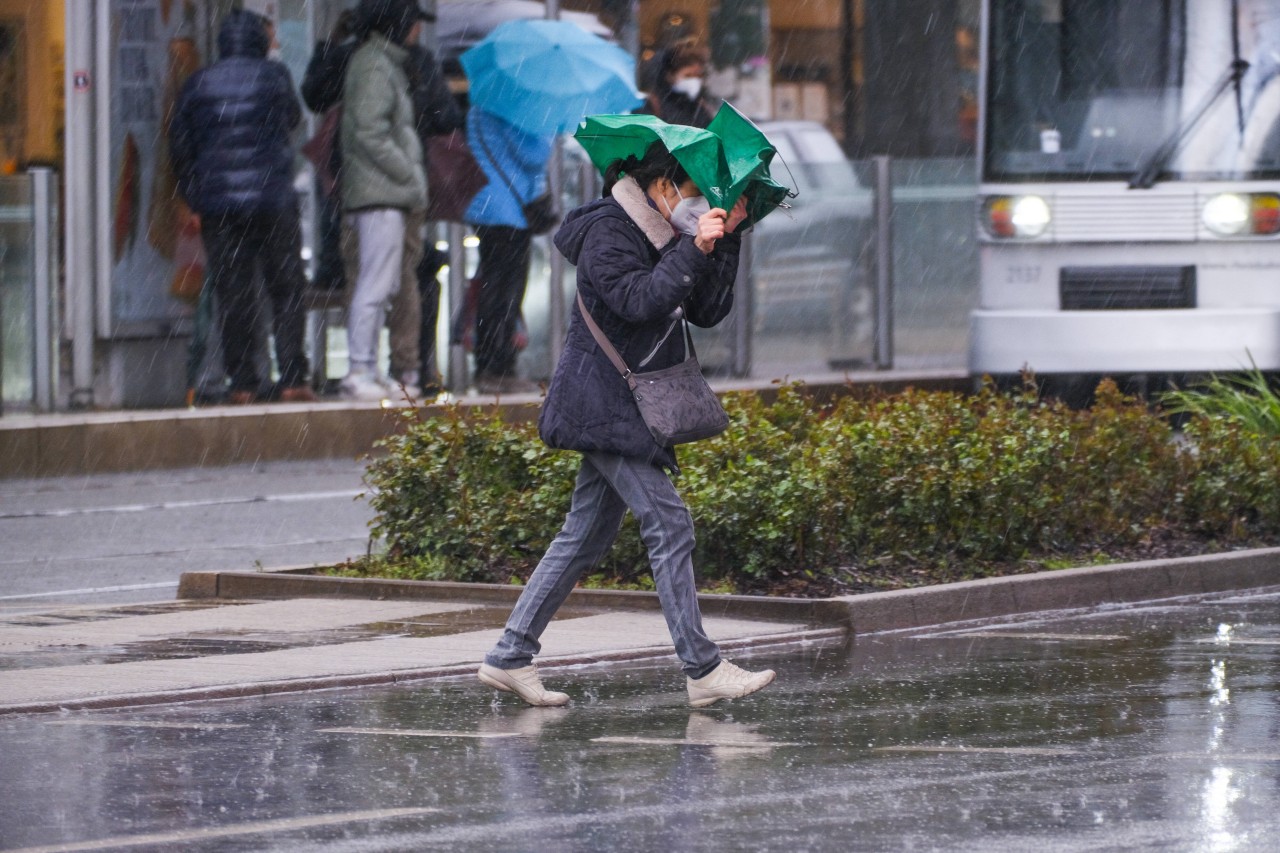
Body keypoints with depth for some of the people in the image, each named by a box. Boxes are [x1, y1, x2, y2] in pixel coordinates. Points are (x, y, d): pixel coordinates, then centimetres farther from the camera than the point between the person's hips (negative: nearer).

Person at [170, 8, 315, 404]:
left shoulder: (198, 84, 6)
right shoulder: (273, 76, -1)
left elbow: (179, 145, 8)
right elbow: (292, 117, 16)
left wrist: (194, 197, 14)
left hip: (217, 204, 2)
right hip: (272, 200, -2)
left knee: (232, 293, 4)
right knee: (286, 288, 4)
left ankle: (243, 382, 1)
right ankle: (291, 379, -1)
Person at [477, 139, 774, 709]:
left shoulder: (665, 236, 15)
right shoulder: (608, 231, -12)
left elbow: (708, 312, 10)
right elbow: (638, 300, -25)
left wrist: (725, 239, 2)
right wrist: (694, 250, -25)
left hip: (627, 410, 10)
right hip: (602, 402, -10)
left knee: (586, 535, 10)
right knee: (667, 522, -13)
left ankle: (510, 657, 13)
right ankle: (702, 671, -14)